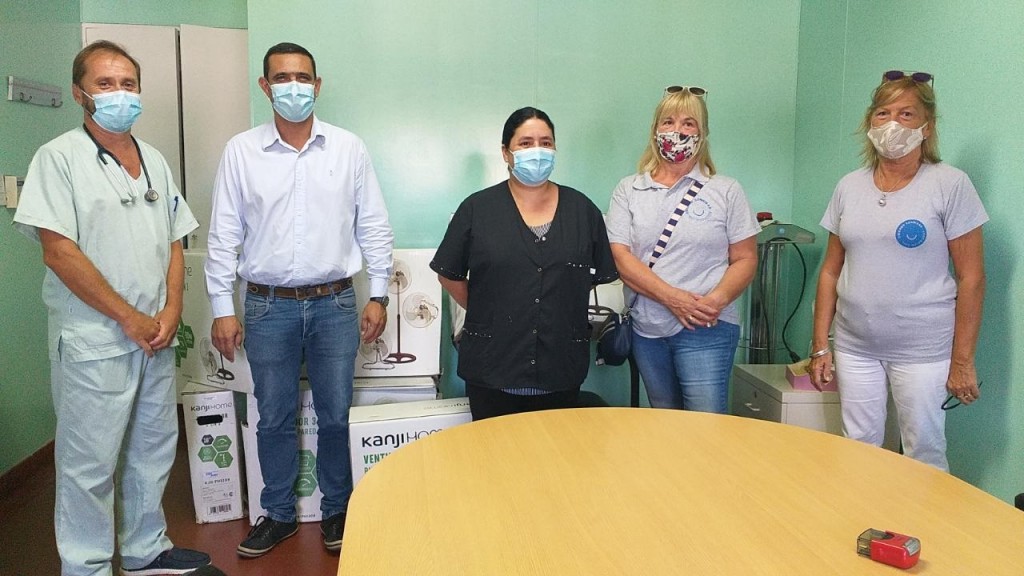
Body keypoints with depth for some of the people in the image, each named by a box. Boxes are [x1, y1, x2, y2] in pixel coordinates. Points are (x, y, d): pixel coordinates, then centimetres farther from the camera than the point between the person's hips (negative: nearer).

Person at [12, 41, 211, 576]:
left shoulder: (154, 160, 12)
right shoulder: (59, 158, -7)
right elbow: (58, 252, -15)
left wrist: (170, 312, -1)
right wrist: (130, 319, -14)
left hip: (155, 337, 6)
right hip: (93, 341, -6)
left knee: (154, 449, 16)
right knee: (90, 463, 3)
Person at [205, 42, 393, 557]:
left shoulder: (349, 148, 1)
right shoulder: (240, 151, 0)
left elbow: (373, 226, 3)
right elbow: (223, 235, 2)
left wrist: (378, 295, 0)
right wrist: (222, 309, -1)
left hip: (335, 303, 0)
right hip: (268, 306, 0)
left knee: (335, 415, 9)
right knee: (274, 417, 11)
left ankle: (336, 510, 29)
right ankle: (278, 514, 30)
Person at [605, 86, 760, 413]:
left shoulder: (726, 191, 4)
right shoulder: (629, 190, 7)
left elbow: (745, 259, 2)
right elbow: (620, 257, -4)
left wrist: (717, 300, -18)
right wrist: (673, 298, -16)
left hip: (706, 328, -2)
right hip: (647, 329, 3)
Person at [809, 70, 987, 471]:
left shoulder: (950, 185, -5)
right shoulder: (850, 187, 6)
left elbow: (971, 277, -6)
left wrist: (962, 360, -8)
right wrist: (820, 345, 6)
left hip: (922, 349, -3)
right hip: (855, 346, 4)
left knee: (924, 457, 6)